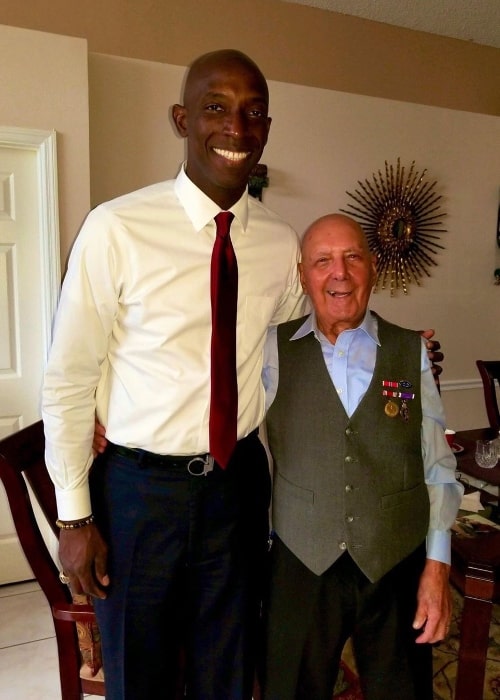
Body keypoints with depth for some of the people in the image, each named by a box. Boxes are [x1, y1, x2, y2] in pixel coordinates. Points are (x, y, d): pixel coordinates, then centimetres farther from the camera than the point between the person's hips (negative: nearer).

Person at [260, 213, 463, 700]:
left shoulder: (411, 353, -1)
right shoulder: (274, 352, -5)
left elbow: (437, 465, 1)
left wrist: (437, 564, 0)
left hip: (398, 565, 1)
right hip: (300, 564, -1)